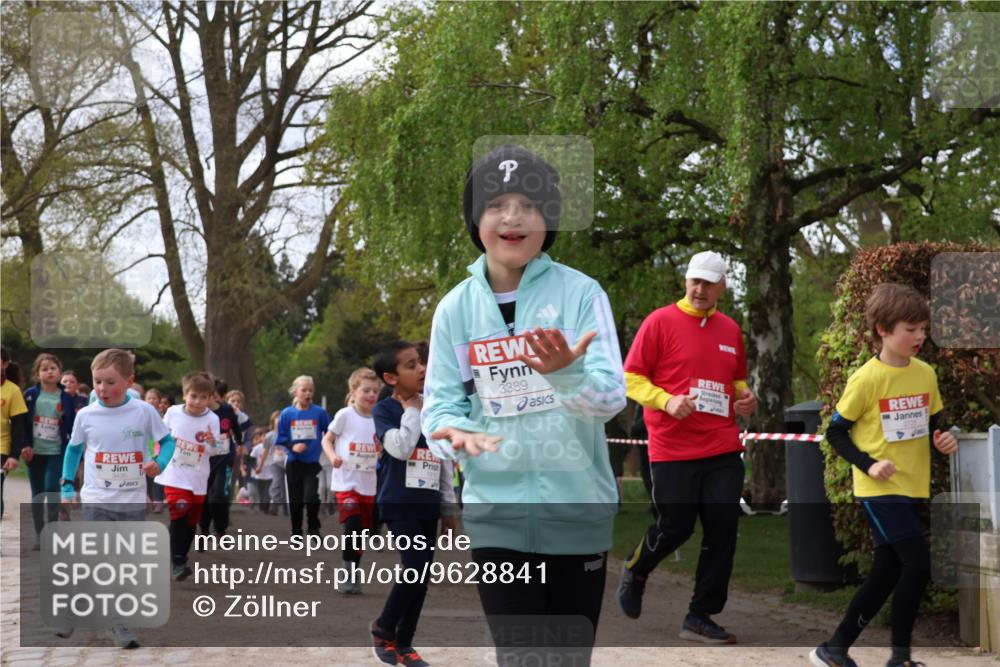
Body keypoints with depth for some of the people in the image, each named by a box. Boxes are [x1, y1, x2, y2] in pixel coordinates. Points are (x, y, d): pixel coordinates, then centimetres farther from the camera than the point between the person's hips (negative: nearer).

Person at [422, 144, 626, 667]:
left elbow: (611, 397, -14)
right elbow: (441, 403, 1)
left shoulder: (580, 293, -6)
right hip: (498, 512, 1)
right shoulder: (455, 308, 1)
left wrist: (567, 372, -35)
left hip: (578, 510, -1)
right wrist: (456, 432, -22)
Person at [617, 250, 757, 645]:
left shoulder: (730, 330, 12)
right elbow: (631, 378, -4)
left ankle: (700, 617, 11)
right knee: (675, 527, 2)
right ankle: (636, 572, 34)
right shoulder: (660, 322, -4)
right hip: (673, 450, -5)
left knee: (722, 534, 1)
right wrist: (667, 401, -18)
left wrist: (744, 398, 5)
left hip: (723, 451, 5)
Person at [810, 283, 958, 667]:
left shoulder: (926, 374, 5)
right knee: (918, 564, -15)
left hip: (914, 489, 7)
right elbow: (836, 432, -6)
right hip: (880, 490, -7)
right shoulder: (866, 379, -13)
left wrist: (943, 439, -5)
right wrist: (868, 465, -18)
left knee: (886, 574, 9)